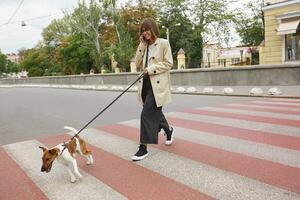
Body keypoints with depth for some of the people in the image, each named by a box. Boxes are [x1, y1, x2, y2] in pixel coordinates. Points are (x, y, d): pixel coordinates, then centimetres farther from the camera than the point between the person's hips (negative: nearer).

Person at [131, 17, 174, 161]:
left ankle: (143, 148, -4)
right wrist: (142, 45, 2)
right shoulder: (144, 46, 16)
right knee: (155, 112, 19)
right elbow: (138, 64, 7)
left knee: (147, 114, -13)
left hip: (158, 84, -7)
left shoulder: (163, 43, -2)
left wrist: (151, 69, -16)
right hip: (145, 83, 7)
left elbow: (169, 63, -7)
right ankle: (168, 130, 46)